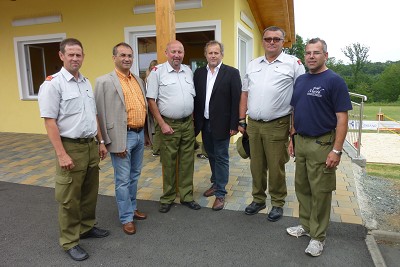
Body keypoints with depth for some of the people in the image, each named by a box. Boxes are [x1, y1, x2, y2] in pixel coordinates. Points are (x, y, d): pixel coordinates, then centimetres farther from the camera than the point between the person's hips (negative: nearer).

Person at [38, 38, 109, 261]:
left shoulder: (87, 82, 11)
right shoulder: (53, 83, -11)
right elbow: (50, 121, -15)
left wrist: (101, 141, 15)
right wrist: (61, 154, -19)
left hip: (91, 145, 7)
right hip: (71, 147, -7)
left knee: (90, 192, 17)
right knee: (70, 197, 4)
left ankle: (87, 227, 35)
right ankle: (70, 241, 19)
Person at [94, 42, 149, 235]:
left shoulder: (139, 80, 11)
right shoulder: (104, 81, -9)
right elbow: (102, 114, -12)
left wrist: (146, 133, 13)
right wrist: (112, 142, -15)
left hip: (140, 134, 7)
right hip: (122, 136, -6)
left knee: (135, 176, 18)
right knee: (123, 180, 4)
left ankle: (132, 207, 35)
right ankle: (126, 218, 18)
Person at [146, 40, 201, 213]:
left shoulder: (189, 71, 9)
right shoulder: (157, 72, -6)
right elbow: (151, 100, -8)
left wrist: (192, 119, 9)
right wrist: (162, 124, -12)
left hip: (188, 123, 5)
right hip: (169, 124, -4)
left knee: (187, 162, 11)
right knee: (168, 163, 5)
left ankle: (186, 196, 24)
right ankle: (167, 199, 20)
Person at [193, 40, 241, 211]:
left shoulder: (231, 73, -7)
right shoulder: (199, 73, 6)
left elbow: (236, 100, -9)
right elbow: (195, 98, 7)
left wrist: (234, 125, -13)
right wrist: (196, 123, 2)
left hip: (221, 124, -4)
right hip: (204, 123, 5)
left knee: (221, 158, 4)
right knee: (211, 156, 18)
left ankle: (220, 193, 14)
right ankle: (215, 183, 37)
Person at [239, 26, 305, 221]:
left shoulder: (293, 64, -2)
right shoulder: (253, 64, 12)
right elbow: (245, 94, 14)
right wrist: (241, 120, 10)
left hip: (277, 125, -4)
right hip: (253, 125, 5)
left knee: (276, 167, 6)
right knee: (256, 166, 15)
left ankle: (278, 203, 24)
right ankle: (258, 199, 31)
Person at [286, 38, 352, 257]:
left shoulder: (334, 81, -10)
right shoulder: (300, 80, 10)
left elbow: (342, 118, -13)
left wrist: (336, 150, -18)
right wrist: (293, 137, 13)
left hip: (321, 144, -6)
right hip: (300, 142, 7)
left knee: (320, 192, 4)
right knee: (302, 187, 16)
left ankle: (318, 236, 18)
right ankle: (305, 225, 33)